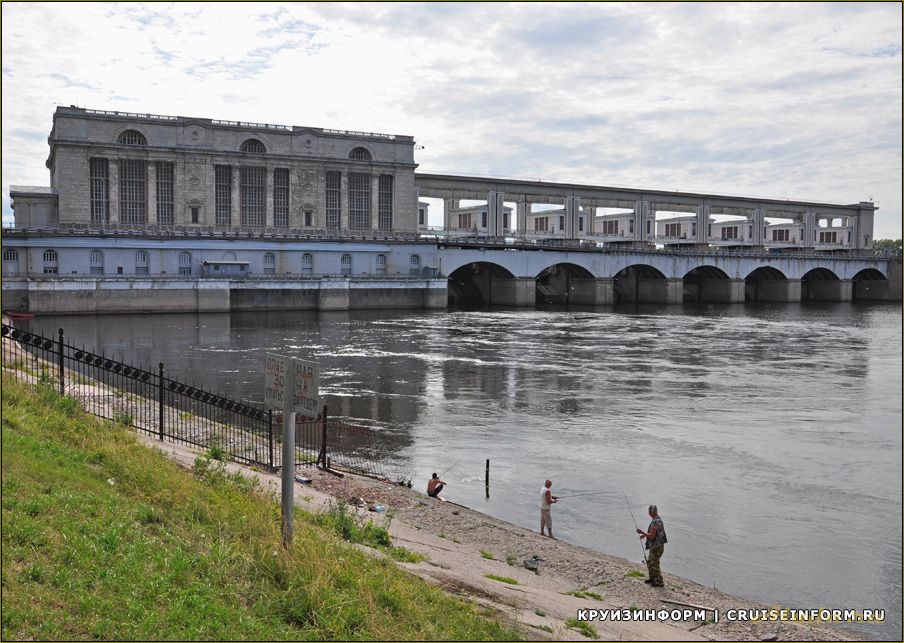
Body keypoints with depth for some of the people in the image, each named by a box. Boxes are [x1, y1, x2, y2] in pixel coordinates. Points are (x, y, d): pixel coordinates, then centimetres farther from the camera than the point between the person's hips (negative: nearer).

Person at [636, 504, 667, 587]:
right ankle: (652, 578, 32)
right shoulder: (659, 520, 9)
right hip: (656, 545, 10)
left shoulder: (655, 522, -24)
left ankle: (660, 582, 8)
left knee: (655, 565, 0)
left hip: (656, 547, -10)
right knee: (649, 562, 21)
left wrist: (642, 532, -17)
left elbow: (652, 536, -27)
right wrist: (645, 534, 15)